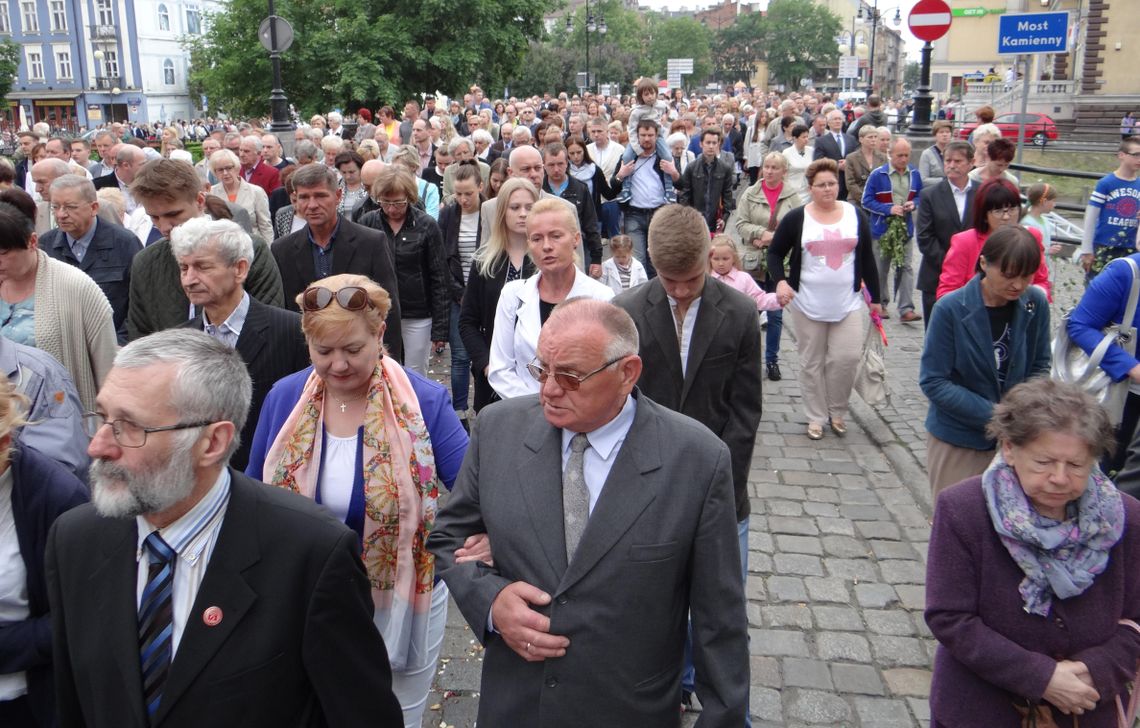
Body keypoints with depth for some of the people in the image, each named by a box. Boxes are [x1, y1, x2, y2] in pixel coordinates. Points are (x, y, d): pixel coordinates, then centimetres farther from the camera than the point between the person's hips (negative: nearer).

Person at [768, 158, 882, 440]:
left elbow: (867, 258, 10)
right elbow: (775, 253, 4)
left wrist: (875, 297, 10)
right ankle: (816, 417, 20)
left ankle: (837, 412, 18)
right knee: (812, 362, 6)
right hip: (807, 304, -1)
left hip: (847, 303, 1)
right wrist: (780, 281, -15)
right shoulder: (796, 218, -3)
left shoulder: (855, 216, 4)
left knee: (847, 358, -4)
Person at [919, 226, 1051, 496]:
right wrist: (995, 416, -21)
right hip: (956, 442, -3)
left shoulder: (1035, 304, -6)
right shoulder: (951, 309, -17)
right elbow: (934, 382, -16)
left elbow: (1039, 366, 5)